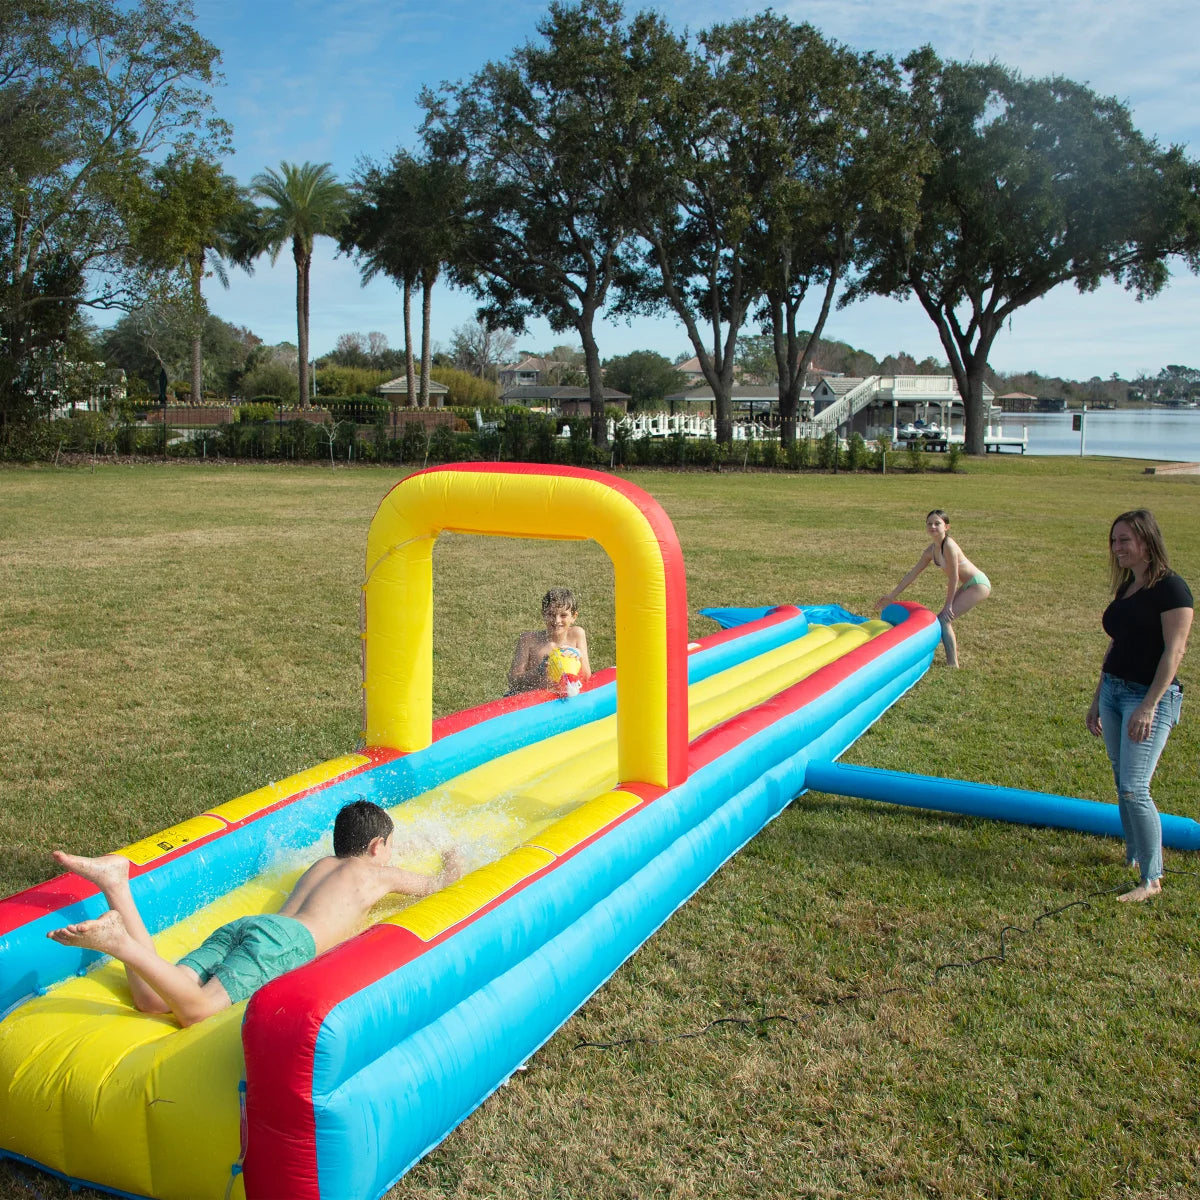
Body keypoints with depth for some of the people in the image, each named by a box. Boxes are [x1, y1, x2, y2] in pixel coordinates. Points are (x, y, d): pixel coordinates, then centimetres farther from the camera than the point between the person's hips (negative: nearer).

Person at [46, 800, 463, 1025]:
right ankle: (119, 941, -43)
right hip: (284, 940, -7)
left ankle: (116, 883, -19)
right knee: (195, 1011, -27)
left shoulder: (321, 864, 40)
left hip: (243, 924, 7)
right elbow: (434, 887, 35)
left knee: (152, 1000, -14)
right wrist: (452, 867, 59)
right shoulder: (380, 874, 21)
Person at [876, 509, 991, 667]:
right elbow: (912, 574, 10)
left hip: (979, 584, -9)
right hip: (968, 585, 9)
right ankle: (953, 656, 27)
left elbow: (953, 578, -20)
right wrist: (891, 595, 11)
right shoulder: (931, 550, 4)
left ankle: (953, 665, -11)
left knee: (944, 619, -15)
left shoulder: (949, 546, -23)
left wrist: (948, 604, -12)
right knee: (943, 619, 14)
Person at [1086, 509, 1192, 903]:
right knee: (1123, 784, 13)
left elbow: (1174, 651, -17)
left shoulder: (1170, 588, -13)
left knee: (1134, 789, -10)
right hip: (1114, 690, 8)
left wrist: (1149, 706, -22)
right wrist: (1097, 699, 21)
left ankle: (1152, 879, 1)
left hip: (1150, 696, -8)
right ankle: (1134, 854, 28)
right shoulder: (1125, 589, 12)